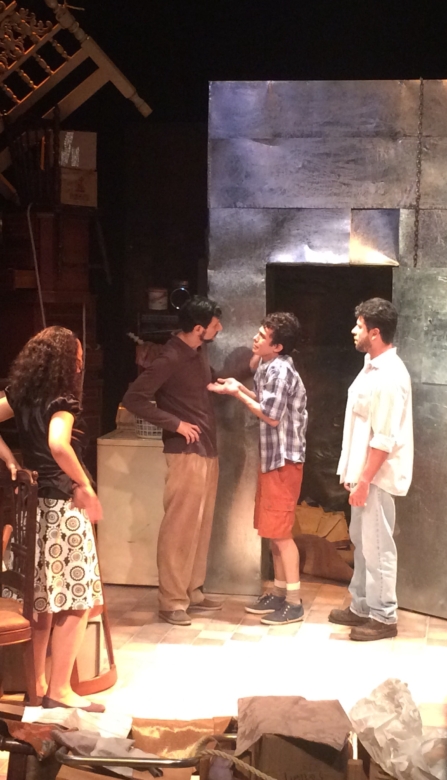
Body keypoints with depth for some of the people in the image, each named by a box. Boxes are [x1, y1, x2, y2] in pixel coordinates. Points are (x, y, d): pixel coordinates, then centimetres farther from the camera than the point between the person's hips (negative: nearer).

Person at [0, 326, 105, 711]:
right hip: (62, 506, -8)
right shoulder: (62, 401, -16)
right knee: (75, 601, 2)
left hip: (34, 503, 8)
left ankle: (36, 681, 24)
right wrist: (85, 486, -22)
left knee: (42, 599, 17)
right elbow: (58, 445, -34)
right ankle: (59, 690, 6)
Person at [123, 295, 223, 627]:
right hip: (186, 453, -9)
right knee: (180, 528, -3)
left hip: (208, 451, 9)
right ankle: (172, 601, 4)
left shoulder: (200, 352, 9)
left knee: (201, 526, 13)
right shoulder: (170, 358, -17)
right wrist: (176, 424, -18)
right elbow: (134, 398, -20)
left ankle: (193, 592, 23)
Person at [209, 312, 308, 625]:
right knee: (272, 530, 14)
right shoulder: (269, 367, 10)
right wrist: (241, 388, 6)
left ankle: (294, 603, 1)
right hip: (272, 457, 10)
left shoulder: (280, 371, -20)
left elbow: (271, 416, -20)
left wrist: (237, 393, -13)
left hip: (283, 459, -10)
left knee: (280, 532, -6)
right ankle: (279, 593, 24)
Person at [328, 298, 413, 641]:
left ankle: (384, 617, 10)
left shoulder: (389, 376, -22)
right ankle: (362, 606, 29)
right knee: (362, 542, 17)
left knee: (378, 547, 0)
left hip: (376, 476, -10)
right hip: (365, 472, 10)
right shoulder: (374, 366, 10)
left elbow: (385, 439, -23)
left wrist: (364, 480, -21)